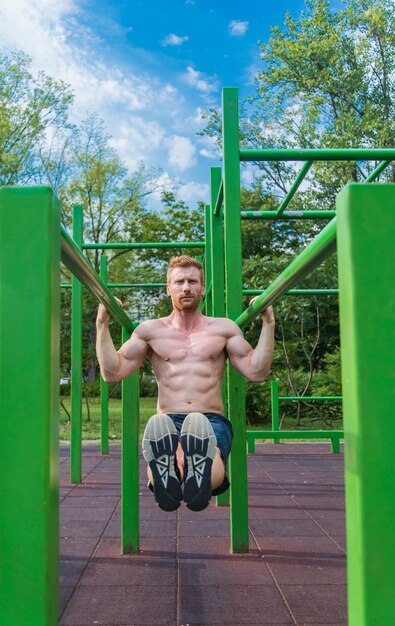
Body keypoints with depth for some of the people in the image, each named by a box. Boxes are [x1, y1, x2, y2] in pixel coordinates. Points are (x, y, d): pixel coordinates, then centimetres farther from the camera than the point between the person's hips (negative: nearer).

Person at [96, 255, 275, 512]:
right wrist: (103, 324, 6)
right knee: (157, 424, -41)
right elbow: (112, 373, 11)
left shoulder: (224, 328, 18)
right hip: (167, 421, 0)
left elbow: (257, 372, 9)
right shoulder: (150, 330, 18)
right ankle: (165, 478, -68)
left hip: (212, 420, 0)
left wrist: (268, 323, 4)